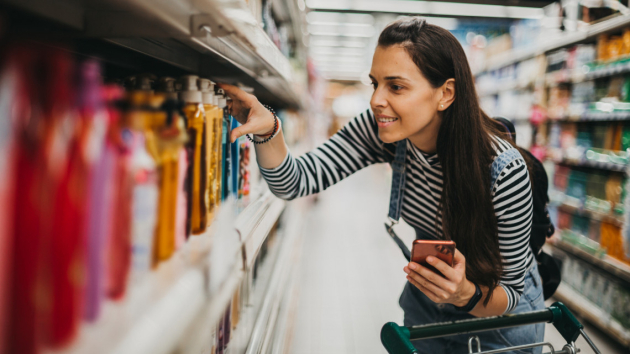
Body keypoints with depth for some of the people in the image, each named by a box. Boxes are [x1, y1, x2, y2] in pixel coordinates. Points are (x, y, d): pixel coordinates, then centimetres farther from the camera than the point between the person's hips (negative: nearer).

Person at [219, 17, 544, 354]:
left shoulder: (505, 171, -33)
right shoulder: (383, 130, -21)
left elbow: (510, 293, -22)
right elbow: (296, 181, -23)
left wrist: (466, 294, -43)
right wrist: (267, 130, -41)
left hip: (501, 309, -4)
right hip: (427, 297, 4)